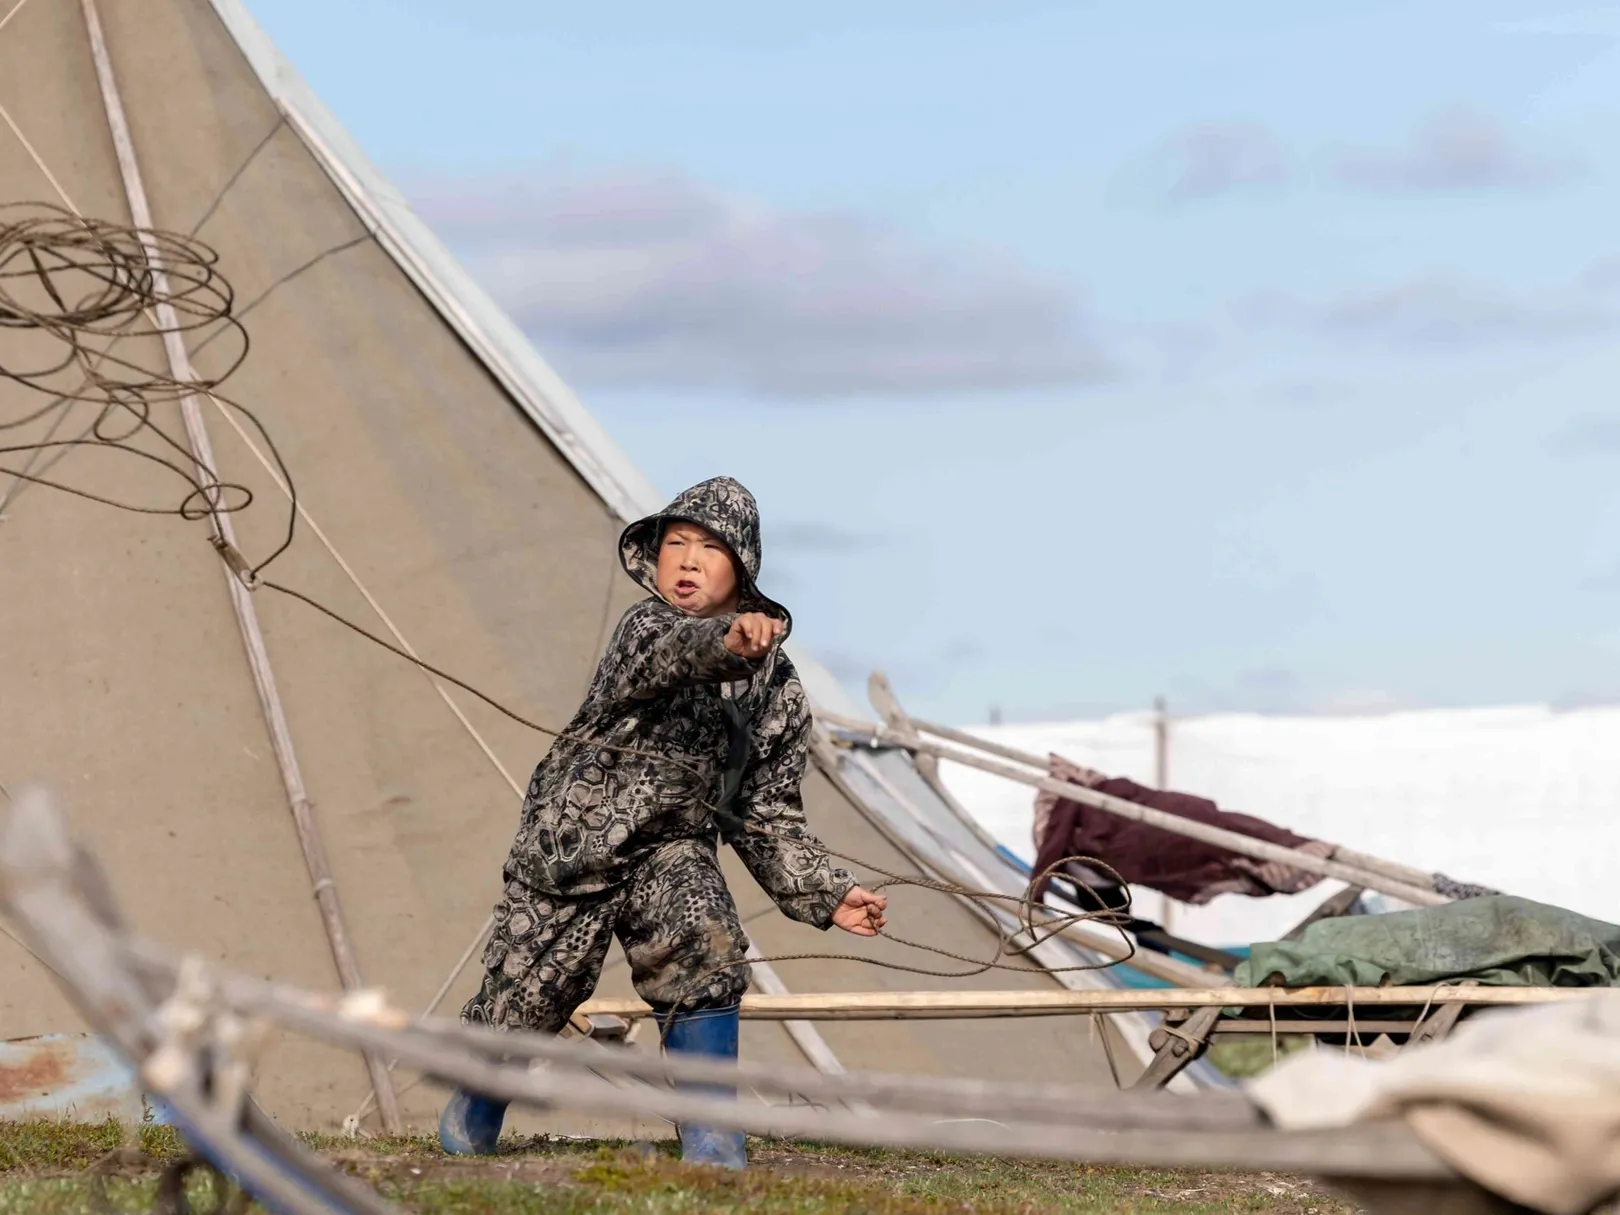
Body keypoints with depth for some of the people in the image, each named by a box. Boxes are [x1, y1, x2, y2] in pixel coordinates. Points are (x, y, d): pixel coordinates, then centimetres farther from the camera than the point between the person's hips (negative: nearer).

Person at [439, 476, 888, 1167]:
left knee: (703, 946, -29)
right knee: (519, 1009, 5)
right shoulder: (645, 629, -13)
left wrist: (826, 895, -4)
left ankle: (711, 1145, -19)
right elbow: (668, 651, -41)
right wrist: (726, 643, -63)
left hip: (671, 852, 2)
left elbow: (767, 818, 7)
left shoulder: (775, 686, 1)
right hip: (568, 846, -2)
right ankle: (469, 1129, 40)